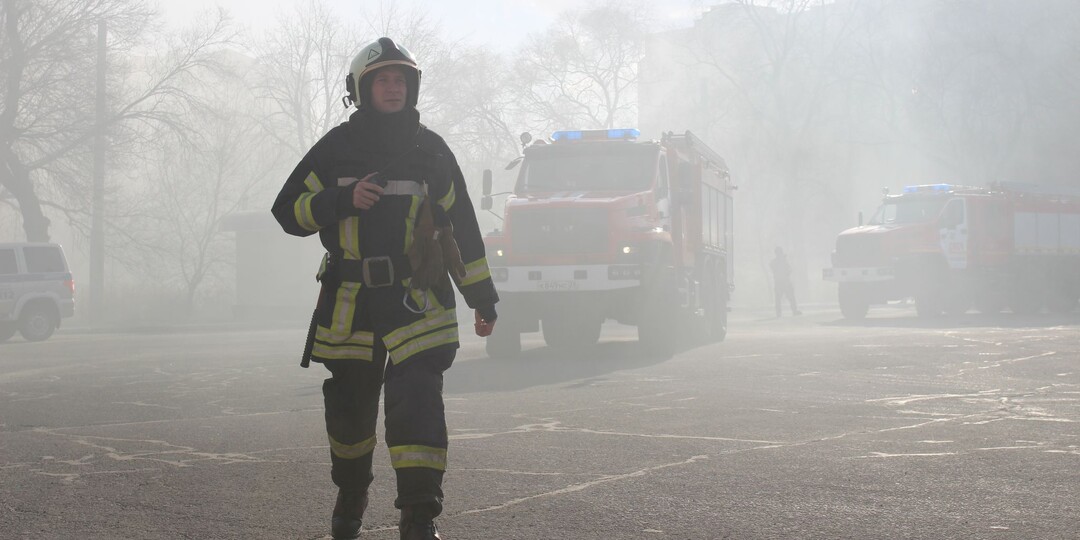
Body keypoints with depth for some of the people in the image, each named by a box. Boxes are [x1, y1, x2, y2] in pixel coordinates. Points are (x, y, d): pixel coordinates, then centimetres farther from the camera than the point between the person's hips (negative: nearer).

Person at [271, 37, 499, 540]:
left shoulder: (430, 150, 6)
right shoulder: (336, 148, 5)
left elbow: (462, 228, 10)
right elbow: (288, 210, 4)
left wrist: (482, 298, 8)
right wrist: (344, 200, -14)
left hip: (417, 299, -1)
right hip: (350, 303, 1)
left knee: (416, 401, -16)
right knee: (349, 406, 11)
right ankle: (350, 497, 37)